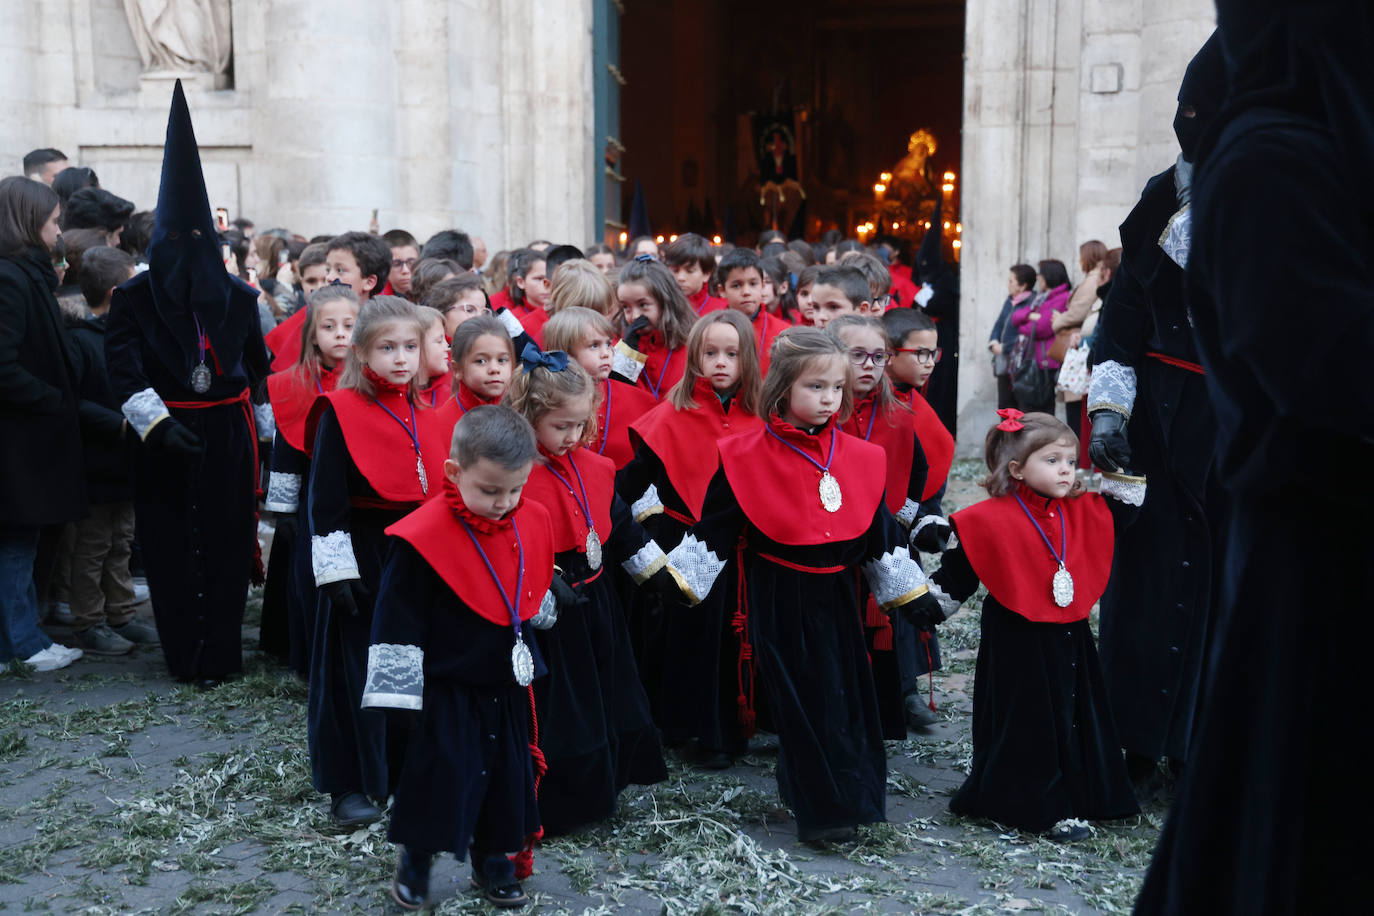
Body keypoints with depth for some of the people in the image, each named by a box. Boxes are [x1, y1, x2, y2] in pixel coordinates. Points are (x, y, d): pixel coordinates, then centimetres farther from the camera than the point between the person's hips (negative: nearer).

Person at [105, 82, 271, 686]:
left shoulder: (239, 296, 4)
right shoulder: (134, 297, 1)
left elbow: (257, 366, 4)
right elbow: (123, 370, -1)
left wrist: (254, 424, 0)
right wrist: (158, 423, -7)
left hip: (227, 433, 1)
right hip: (166, 440, -1)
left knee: (227, 542, 3)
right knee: (171, 545, 2)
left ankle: (219, 653, 9)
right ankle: (184, 654, 8)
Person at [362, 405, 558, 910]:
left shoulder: (534, 524, -4)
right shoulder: (421, 538, -22)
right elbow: (397, 623, -17)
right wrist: (399, 694, -14)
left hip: (510, 684, 6)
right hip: (447, 690, -5)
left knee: (508, 774, 16)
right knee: (438, 774, 3)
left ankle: (493, 856, 37)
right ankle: (416, 857, 28)